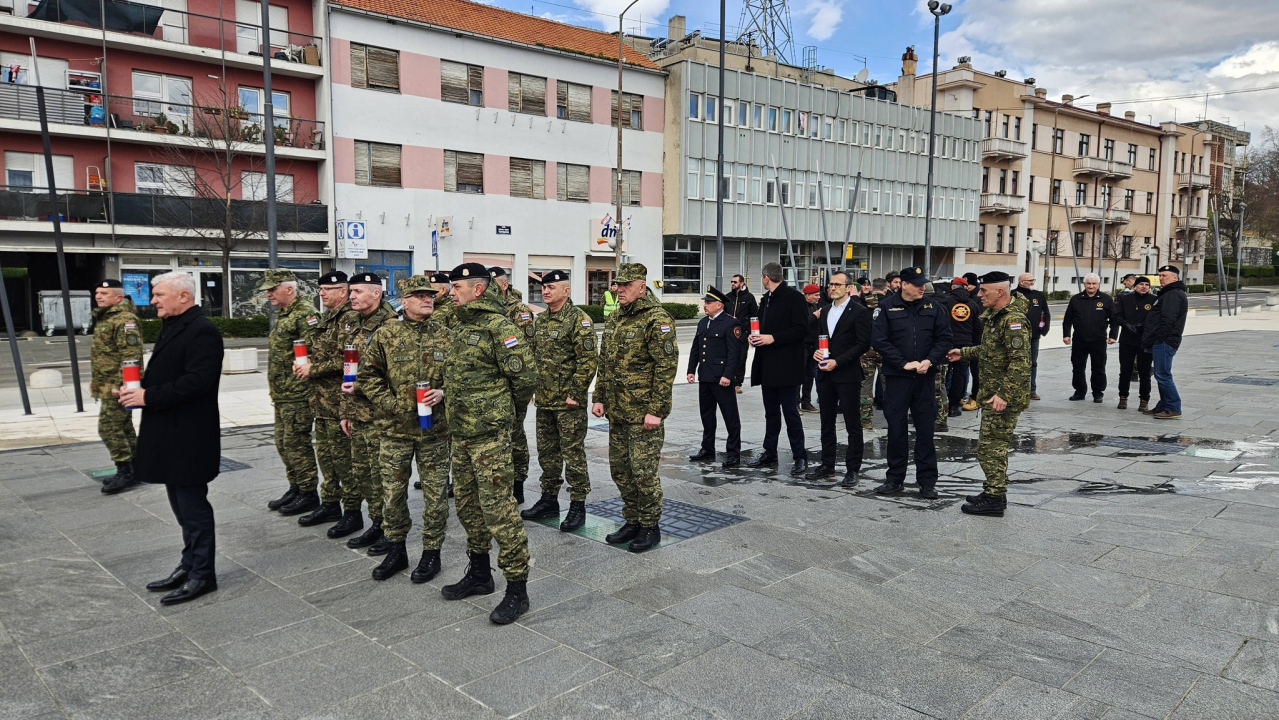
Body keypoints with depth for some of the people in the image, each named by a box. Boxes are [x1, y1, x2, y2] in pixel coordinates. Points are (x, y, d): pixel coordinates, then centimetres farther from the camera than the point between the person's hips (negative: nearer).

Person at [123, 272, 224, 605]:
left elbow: (197, 381, -25)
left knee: (193, 505, 0)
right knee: (182, 504, 18)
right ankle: (189, 565, 30)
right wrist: (136, 390, 2)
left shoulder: (201, 330, -17)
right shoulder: (172, 327, 15)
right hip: (169, 434, 10)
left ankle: (202, 574, 11)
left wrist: (148, 396, -21)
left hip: (188, 437, -10)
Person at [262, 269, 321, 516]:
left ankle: (309, 494, 6)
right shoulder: (282, 315, 17)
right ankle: (295, 488, 27)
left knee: (297, 443, -4)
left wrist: (303, 369, -21)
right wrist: (275, 390, 23)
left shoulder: (305, 313, -15)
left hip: (298, 394, -10)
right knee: (283, 442, 16)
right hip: (282, 394, 10)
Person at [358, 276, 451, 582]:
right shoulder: (385, 335, -2)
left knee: (435, 492, 6)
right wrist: (390, 403, -8)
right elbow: (367, 375, 1)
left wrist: (443, 391, -9)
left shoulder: (445, 336, 2)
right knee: (392, 491, 9)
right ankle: (396, 550, 26)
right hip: (396, 428, 0)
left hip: (435, 428, 0)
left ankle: (431, 551, 21)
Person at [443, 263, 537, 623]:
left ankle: (517, 589, 3)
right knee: (467, 503, 17)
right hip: (460, 431, 10)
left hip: (489, 433, -10)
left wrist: (503, 410, -2)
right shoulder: (461, 327, 14)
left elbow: (524, 378, -16)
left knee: (497, 507, -7)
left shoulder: (499, 327, -15)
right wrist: (451, 402, 13)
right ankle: (479, 574, 33)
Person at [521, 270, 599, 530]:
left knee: (573, 453, -1)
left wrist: (575, 393, -18)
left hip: (568, 402, -8)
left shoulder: (578, 319, -12)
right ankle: (549, 500, 28)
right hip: (544, 401, 8)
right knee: (547, 452, 15)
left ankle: (578, 506, 9)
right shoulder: (541, 320, 13)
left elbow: (588, 360, -17)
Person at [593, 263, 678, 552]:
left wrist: (656, 411, -20)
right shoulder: (614, 319, 13)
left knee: (643, 472, -1)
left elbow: (666, 367, -17)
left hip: (644, 414, -8)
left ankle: (650, 527, 15)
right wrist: (599, 398, 13)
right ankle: (632, 522, 29)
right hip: (616, 412, 8)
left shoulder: (657, 320, -13)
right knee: (620, 470, 14)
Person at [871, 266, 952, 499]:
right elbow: (879, 339, -8)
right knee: (896, 428, 6)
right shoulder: (887, 307, -3)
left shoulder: (933, 306, 3)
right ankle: (895, 478, 19)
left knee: (925, 429, 5)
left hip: (925, 376, 1)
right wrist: (903, 363, -13)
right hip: (897, 376, -1)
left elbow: (944, 337, 4)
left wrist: (930, 361, -11)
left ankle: (927, 481, 14)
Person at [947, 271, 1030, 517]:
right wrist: (963, 353, 22)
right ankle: (995, 492, 27)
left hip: (1004, 397, -10)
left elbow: (1020, 362, -26)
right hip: (992, 392, 10)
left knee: (991, 446, -5)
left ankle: (994, 499, 4)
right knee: (994, 445, 17)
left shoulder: (1014, 320, -20)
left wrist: (1005, 395, -28)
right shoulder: (994, 316, 13)